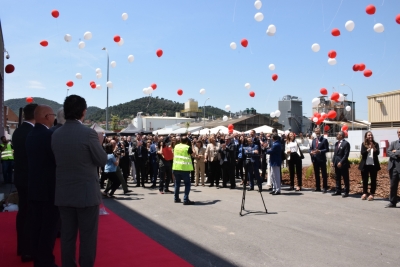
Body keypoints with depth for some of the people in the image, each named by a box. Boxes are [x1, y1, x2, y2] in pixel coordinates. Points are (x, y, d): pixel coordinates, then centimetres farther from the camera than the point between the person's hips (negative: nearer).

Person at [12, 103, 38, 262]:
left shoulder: (17, 132, 7)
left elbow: (20, 154, 13)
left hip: (20, 177, 9)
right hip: (31, 179, -9)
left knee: (23, 212, 17)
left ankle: (22, 246, 29)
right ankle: (28, 251, 9)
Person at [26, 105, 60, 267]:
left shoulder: (30, 135, 9)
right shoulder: (50, 135, -17)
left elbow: (36, 159, 13)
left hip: (34, 187, 8)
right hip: (49, 188, -8)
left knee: (36, 225, 14)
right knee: (49, 226, 1)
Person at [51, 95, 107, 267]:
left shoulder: (56, 134, 2)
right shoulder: (88, 133, -16)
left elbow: (59, 159, 11)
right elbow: (102, 160, -8)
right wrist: (98, 143, 9)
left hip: (63, 194, 5)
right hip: (86, 193, -5)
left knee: (67, 235, 14)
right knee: (88, 236, 6)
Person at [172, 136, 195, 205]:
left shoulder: (176, 146, 7)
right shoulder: (188, 147, -8)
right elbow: (193, 155, 3)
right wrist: (191, 148, 13)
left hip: (176, 168, 5)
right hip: (185, 168, -5)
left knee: (177, 183, 18)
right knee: (187, 184, 3)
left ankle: (176, 198, 24)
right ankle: (186, 200, -3)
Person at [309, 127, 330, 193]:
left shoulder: (324, 140, -2)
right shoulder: (313, 140, 15)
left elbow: (327, 149, -7)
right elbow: (311, 148, 15)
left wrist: (320, 151, -21)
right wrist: (311, 152, -7)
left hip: (322, 159, -5)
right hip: (315, 159, 6)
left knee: (324, 174, -1)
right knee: (316, 174, 10)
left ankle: (325, 188, 3)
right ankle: (317, 187, 18)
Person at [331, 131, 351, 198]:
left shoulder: (346, 143, -10)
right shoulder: (336, 143, 14)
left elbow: (346, 154, -15)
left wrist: (341, 162, -20)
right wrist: (332, 161, 8)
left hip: (343, 164, -8)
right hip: (336, 163, 8)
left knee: (345, 179, 2)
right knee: (337, 178, 12)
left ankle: (346, 192, 8)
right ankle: (338, 191, 21)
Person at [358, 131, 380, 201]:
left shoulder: (375, 144, 3)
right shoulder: (363, 144, 2)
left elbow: (378, 153, -11)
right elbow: (362, 153, -11)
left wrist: (374, 148, -29)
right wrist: (368, 149, -27)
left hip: (373, 164, 0)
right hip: (365, 165, 0)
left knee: (373, 180, 3)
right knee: (365, 179, 7)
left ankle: (372, 194, 9)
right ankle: (364, 193, 16)